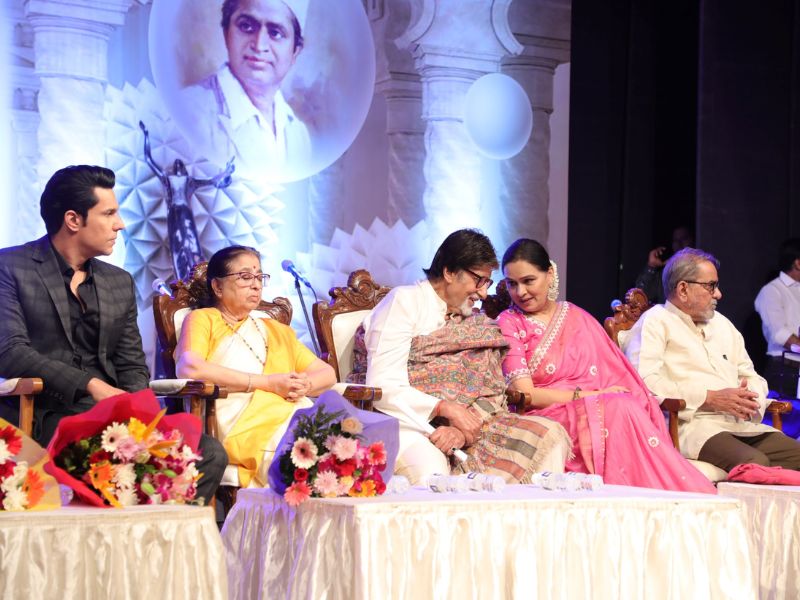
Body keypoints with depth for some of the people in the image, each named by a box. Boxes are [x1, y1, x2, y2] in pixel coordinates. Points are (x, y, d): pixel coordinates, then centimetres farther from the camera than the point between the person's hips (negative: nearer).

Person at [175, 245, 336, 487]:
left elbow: (327, 373, 28)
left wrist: (306, 385, 1)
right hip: (245, 423, -6)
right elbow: (189, 367, -5)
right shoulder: (203, 319, 17)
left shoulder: (278, 330, 35)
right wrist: (268, 383, -6)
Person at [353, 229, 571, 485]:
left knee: (550, 435, -13)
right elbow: (382, 387, -10)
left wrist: (463, 430, -15)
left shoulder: (476, 323, 19)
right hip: (407, 424, -6)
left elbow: (492, 395, 8)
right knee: (430, 470, -40)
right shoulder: (404, 301, 1)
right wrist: (445, 407, -21)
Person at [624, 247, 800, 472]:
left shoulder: (722, 324, 29)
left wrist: (749, 399, 3)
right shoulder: (654, 323, 4)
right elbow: (646, 382, -12)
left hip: (743, 424, 8)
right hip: (692, 426, -8)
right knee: (755, 463, -34)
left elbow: (751, 377, 30)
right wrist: (710, 399, -13)